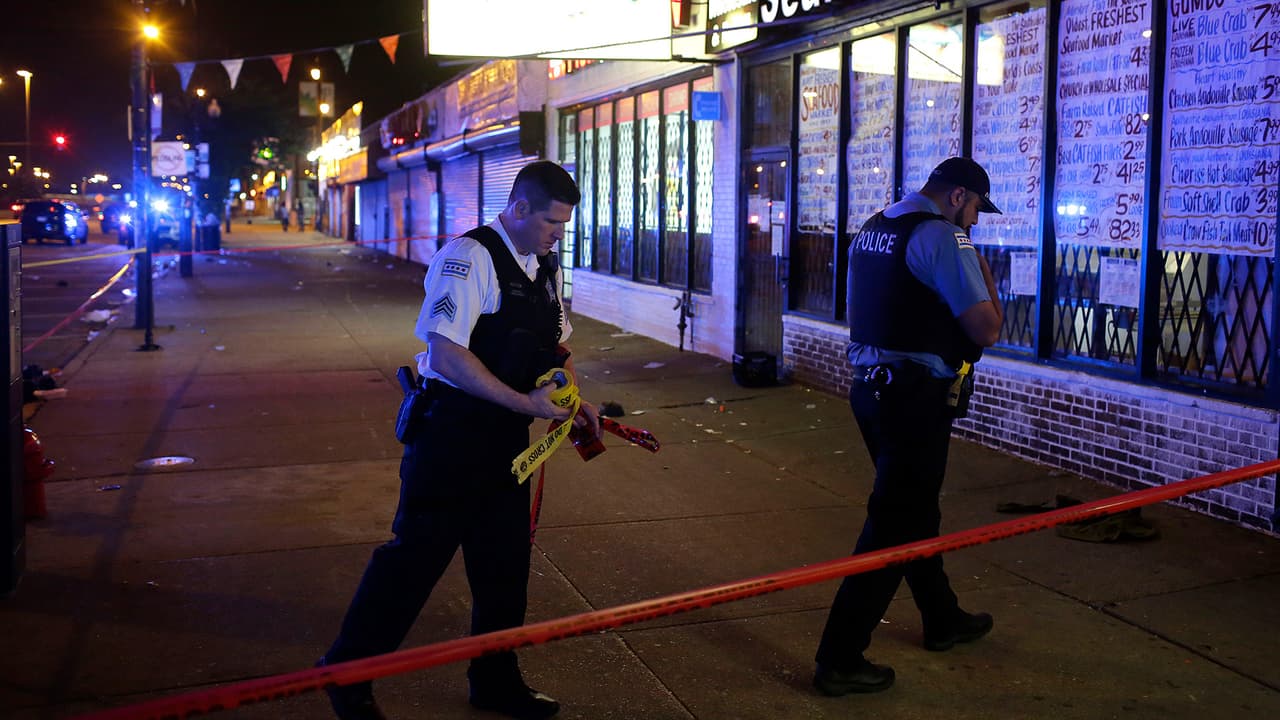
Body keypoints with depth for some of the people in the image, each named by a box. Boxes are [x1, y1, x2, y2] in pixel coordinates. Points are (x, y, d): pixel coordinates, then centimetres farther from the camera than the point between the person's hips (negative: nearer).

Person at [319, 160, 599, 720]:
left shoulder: (545, 267, 11)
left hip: (506, 435, 8)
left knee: (505, 560, 14)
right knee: (416, 553, -1)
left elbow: (557, 343, 25)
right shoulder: (468, 256, -16)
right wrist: (527, 403, -21)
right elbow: (448, 357, -23)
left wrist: (575, 400, 7)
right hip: (450, 433, -8)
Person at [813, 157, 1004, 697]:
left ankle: (942, 619, 39)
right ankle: (840, 658, 1)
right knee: (896, 522, -2)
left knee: (914, 509, 22)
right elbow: (986, 330, -17)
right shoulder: (942, 236, -15)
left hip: (870, 386, 9)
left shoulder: (871, 230, 13)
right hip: (916, 398, -9)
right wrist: (983, 272, -2)